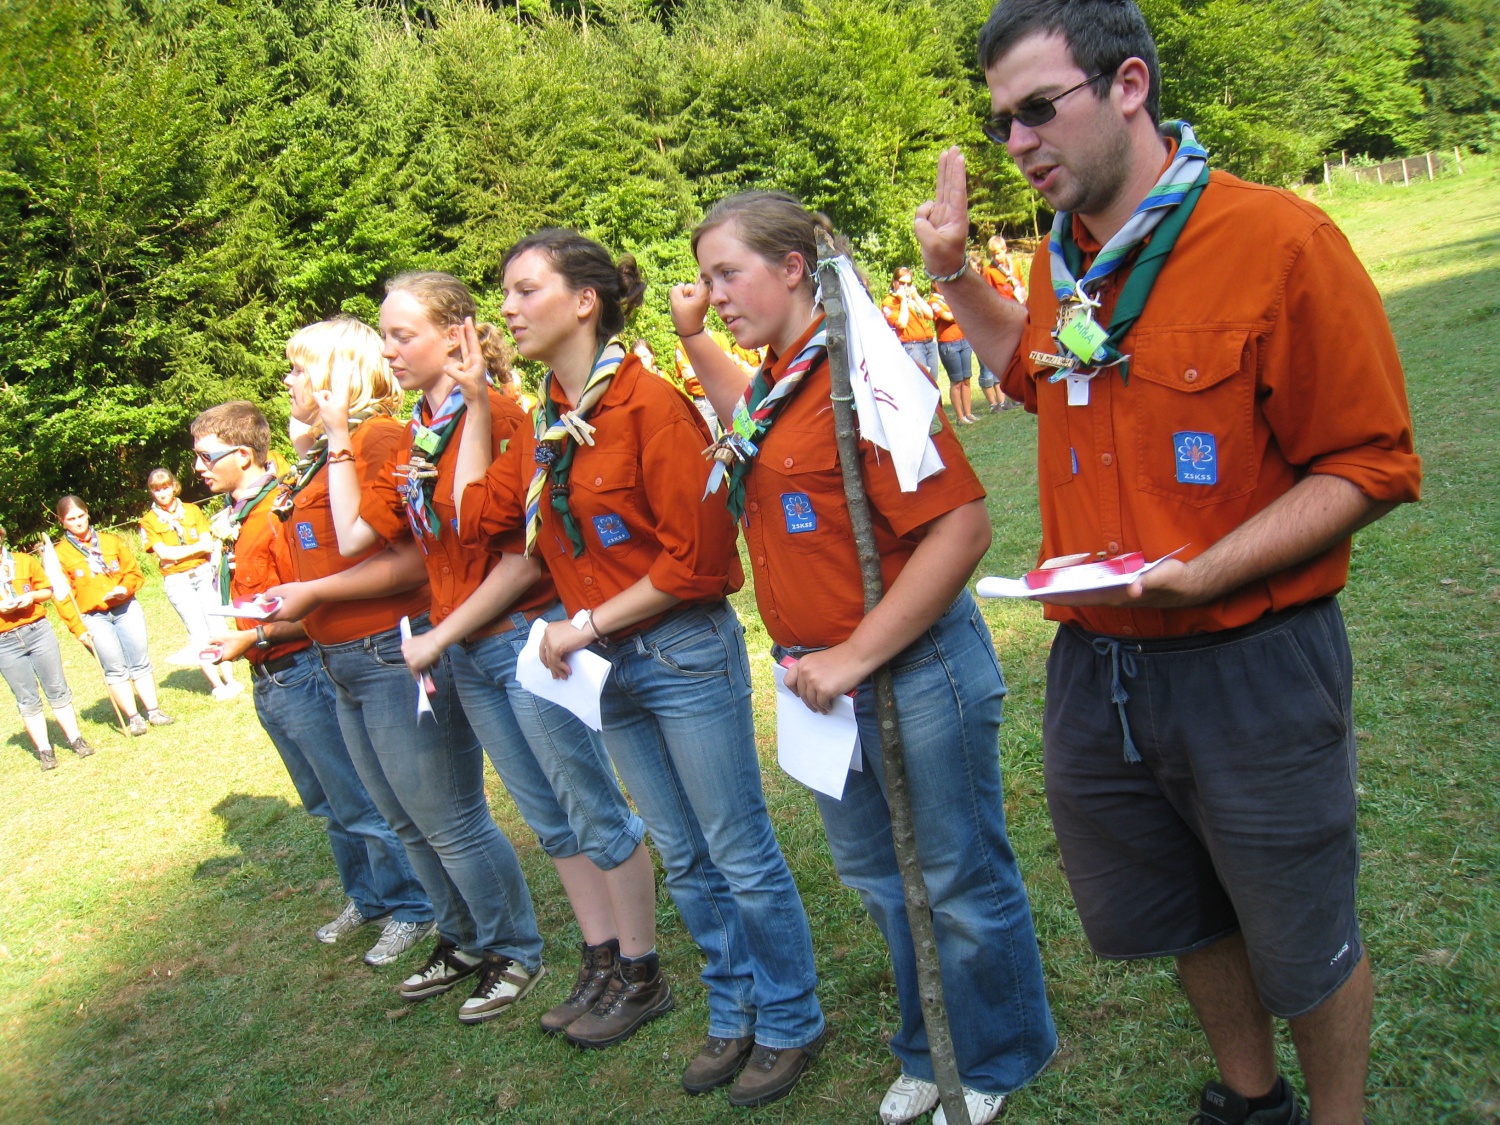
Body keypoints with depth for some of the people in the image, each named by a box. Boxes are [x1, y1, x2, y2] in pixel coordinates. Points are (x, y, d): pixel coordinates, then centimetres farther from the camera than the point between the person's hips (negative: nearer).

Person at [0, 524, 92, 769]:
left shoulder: (24, 561, 5)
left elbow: (47, 589, 12)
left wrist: (32, 596, -8)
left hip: (37, 630, 1)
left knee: (57, 689, 6)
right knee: (27, 699, 5)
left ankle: (75, 739, 15)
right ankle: (44, 750, 10)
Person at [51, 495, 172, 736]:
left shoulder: (111, 541, 7)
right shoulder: (60, 554, -1)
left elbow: (134, 571, 9)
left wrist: (125, 588, -13)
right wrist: (78, 628, -9)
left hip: (126, 608, 3)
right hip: (93, 617, -2)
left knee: (140, 661, 4)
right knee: (115, 668, -2)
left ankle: (154, 711, 11)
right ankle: (133, 717, 4)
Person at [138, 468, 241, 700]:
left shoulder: (193, 511, 9)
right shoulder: (148, 522, 3)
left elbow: (208, 543, 1)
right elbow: (163, 553, -9)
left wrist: (177, 553, -12)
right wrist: (197, 547, -8)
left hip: (203, 572, 2)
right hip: (177, 581, -2)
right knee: (198, 632, -5)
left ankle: (230, 679, -3)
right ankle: (217, 685, -3)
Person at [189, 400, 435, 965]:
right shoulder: (235, 516, 13)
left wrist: (254, 637, -20)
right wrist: (226, 639, 8)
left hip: (304, 674, -9)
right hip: (267, 682, 9)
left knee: (362, 802, -1)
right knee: (328, 805, 19)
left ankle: (410, 909, 10)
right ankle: (365, 898, 32)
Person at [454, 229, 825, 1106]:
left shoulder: (651, 402, -16)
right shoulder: (547, 422, 7)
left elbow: (695, 557, -18)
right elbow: (477, 514, 9)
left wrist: (586, 624, -14)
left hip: (685, 653, -8)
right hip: (609, 669, 8)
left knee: (741, 853, 6)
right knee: (684, 858, 18)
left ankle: (790, 1024, 25)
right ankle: (734, 1017, 35)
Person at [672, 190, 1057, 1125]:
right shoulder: (780, 375, 7)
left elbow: (960, 527, -25)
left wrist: (856, 656, -23)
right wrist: (694, 343, 21)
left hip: (913, 666, -9)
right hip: (824, 675, 9)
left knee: (959, 880, 9)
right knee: (877, 875, 21)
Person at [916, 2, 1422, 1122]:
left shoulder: (1279, 239, -16)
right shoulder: (1064, 259, 5)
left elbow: (1369, 464, -16)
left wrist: (1199, 576, -27)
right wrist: (955, 273, 14)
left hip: (1249, 664, -6)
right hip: (1093, 664, 7)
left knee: (1303, 944, 13)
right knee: (1179, 915, 23)